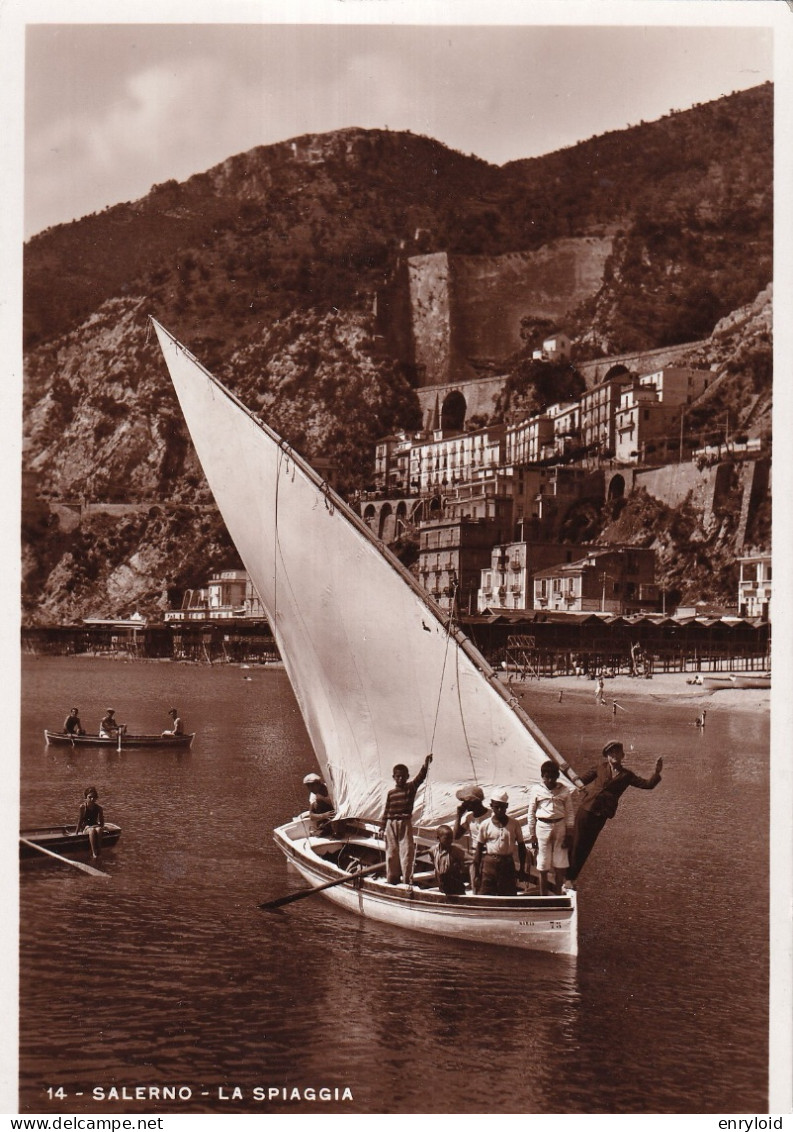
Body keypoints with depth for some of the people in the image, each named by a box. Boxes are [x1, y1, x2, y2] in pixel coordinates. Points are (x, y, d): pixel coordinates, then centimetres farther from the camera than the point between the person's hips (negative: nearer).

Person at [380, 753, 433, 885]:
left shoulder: (411, 787, 1)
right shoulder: (391, 793, 7)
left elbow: (420, 777, -15)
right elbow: (386, 810, 11)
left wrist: (426, 765, -31)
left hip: (405, 822, -2)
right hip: (391, 823, 2)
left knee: (406, 851, -5)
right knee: (391, 851, 8)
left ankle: (407, 878, -2)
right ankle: (392, 877, 17)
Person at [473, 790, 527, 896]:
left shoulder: (514, 824, 0)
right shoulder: (486, 825, -3)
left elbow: (521, 846, 7)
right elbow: (479, 849, 1)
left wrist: (522, 869, 5)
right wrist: (477, 873, -1)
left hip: (507, 863, 1)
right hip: (489, 863, -1)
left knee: (510, 895, 7)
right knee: (486, 896, 1)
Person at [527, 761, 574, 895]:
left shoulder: (564, 791, 1)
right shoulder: (536, 791, -1)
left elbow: (570, 813, 5)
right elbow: (531, 814, 3)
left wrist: (569, 834, 0)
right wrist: (532, 835, 1)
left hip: (560, 826, 1)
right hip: (542, 826, -1)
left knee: (560, 866, 2)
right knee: (543, 867, 3)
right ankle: (543, 896, 11)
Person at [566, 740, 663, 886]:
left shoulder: (626, 775, 8)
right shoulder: (601, 767, 7)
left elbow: (648, 784, 2)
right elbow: (582, 780, 14)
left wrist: (656, 773, -12)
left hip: (601, 815, 1)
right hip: (587, 809, -1)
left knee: (585, 847, 6)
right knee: (576, 843, -2)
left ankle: (570, 878, 18)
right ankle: (569, 878, 12)